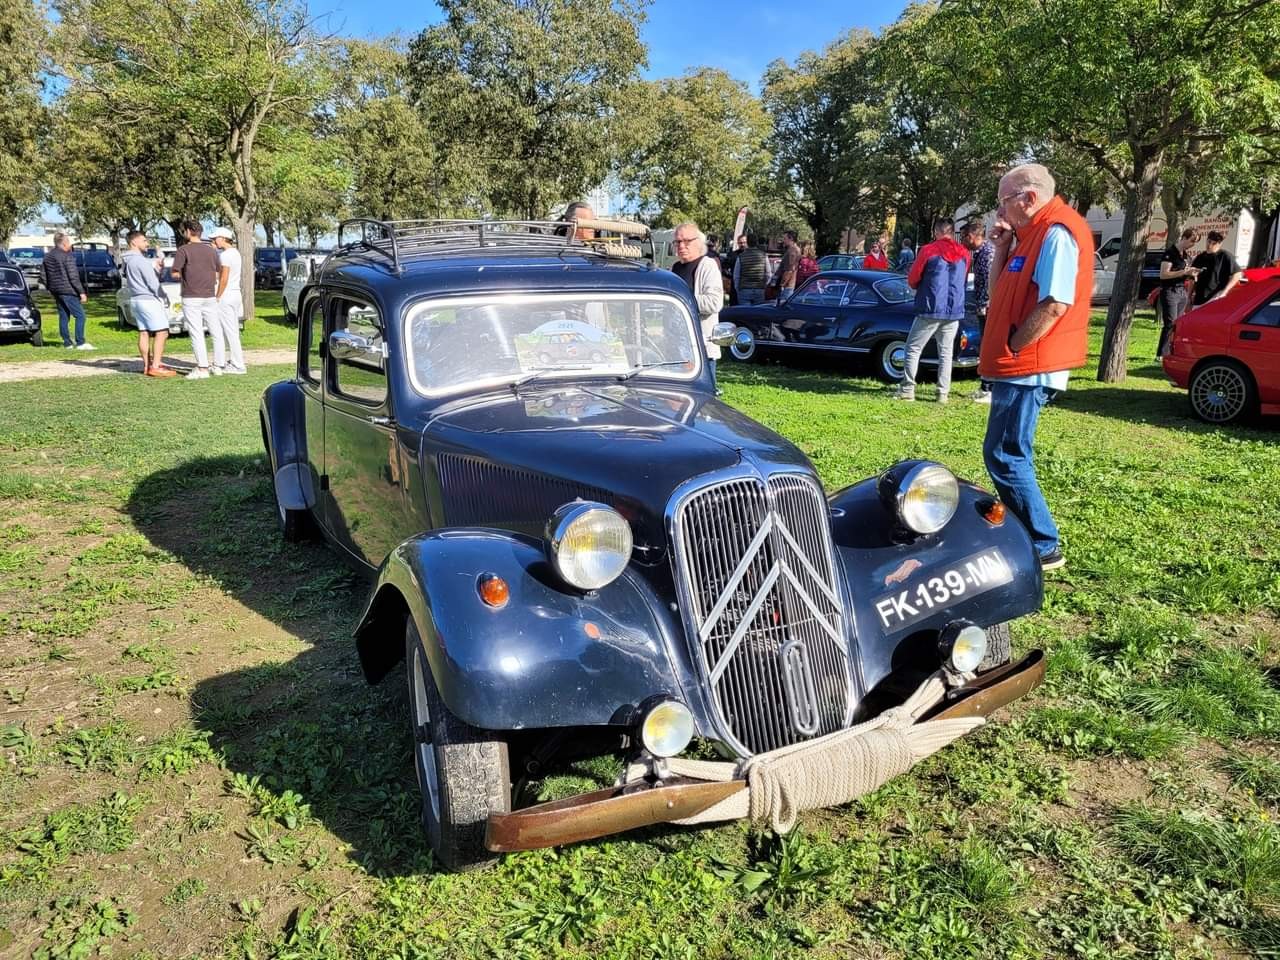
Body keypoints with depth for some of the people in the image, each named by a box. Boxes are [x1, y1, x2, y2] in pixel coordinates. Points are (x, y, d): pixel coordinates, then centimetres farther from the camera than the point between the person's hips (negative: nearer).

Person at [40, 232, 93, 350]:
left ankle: (67, 342, 14)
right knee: (80, 315, -6)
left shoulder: (47, 256, 13)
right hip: (68, 291, -8)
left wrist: (50, 289, 23)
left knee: (63, 316, 12)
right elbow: (73, 277, -16)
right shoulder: (67, 256, -11)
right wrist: (81, 292, -13)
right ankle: (80, 343, -12)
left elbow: (43, 276, 15)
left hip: (56, 291, 8)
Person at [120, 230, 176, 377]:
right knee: (162, 333, -9)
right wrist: (163, 299, -5)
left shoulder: (127, 261, 13)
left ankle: (147, 365, 12)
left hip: (135, 299, 10)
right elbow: (152, 283, -16)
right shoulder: (141, 261, -16)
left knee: (144, 333, 10)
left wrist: (155, 267, 2)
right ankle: (156, 367, -14)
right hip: (149, 299, -10)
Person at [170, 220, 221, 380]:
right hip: (210, 296, 4)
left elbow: (175, 274, -8)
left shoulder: (183, 250, -7)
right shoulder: (212, 250, 8)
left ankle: (202, 368, -3)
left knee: (196, 333, -1)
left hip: (191, 298, -4)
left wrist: (185, 275, 11)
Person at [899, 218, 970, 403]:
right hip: (955, 310, 4)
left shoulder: (928, 250, -7)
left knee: (913, 348, 5)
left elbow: (912, 280, 1)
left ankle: (907, 389, 2)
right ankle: (943, 393, 7)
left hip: (930, 309, -4)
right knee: (946, 352, 9)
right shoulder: (964, 253, 6)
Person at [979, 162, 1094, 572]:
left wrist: (1011, 348, -17)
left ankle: (1043, 548, -1)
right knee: (1006, 454, 16)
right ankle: (1025, 535, 26)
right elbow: (1001, 294, 19)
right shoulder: (1033, 234, 17)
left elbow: (1055, 304, -24)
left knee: (1005, 457, -9)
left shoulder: (1058, 232, -15)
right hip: (1018, 367, 11)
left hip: (1028, 368, -11)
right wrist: (1002, 247, 8)